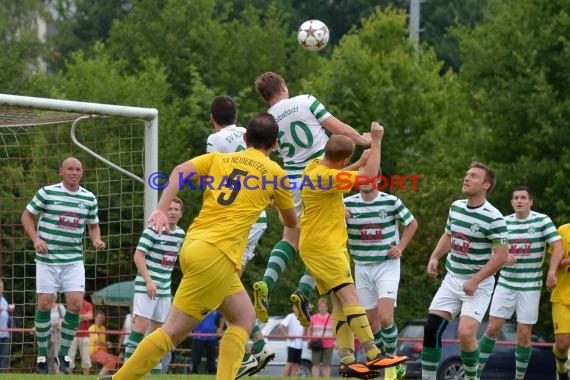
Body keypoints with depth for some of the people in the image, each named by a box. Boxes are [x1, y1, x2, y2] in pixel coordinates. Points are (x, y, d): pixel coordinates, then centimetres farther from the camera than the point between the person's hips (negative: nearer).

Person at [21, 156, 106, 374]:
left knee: (75, 304, -9)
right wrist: (36, 239, -10)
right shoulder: (47, 193, -4)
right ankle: (42, 355, 10)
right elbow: (27, 215, 3)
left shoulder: (89, 198, 6)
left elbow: (93, 225, 19)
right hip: (47, 259, -2)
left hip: (74, 260, 2)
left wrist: (96, 241, -2)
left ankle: (64, 353, 7)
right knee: (45, 305, -4)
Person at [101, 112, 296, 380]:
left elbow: (180, 171, -1)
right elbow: (291, 222, 19)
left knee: (245, 318, 14)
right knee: (174, 330, -6)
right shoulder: (276, 173, 7)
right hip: (217, 255, -7)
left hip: (193, 245, 7)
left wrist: (161, 210, -10)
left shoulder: (218, 159, 17)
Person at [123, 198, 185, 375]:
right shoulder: (153, 230, -11)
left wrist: (165, 280, 17)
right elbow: (138, 256, -14)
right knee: (142, 324, -16)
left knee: (159, 327, 8)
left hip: (164, 287, 7)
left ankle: (156, 369, 13)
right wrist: (149, 281, -20)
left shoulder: (180, 234, 8)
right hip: (146, 286, -7)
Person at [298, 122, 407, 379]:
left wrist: (360, 162, 30)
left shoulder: (316, 168, 8)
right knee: (349, 296, -16)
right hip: (322, 246, -10)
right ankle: (373, 356, -23)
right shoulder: (326, 177, -21)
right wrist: (376, 141, -15)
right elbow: (370, 175, -23)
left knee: (341, 302, 4)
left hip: (325, 244, 10)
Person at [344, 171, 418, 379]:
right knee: (371, 322, 6)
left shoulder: (391, 201, -7)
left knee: (385, 318, -17)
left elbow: (412, 223, 8)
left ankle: (392, 358, 7)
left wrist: (400, 247, -3)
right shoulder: (347, 204, -3)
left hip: (387, 265, -3)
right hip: (362, 268, 3)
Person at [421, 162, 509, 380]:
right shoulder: (456, 207, 5)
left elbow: (501, 256, -18)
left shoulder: (493, 218, -17)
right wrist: (435, 257, 6)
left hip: (478, 285, -6)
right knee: (431, 329, -2)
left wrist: (475, 280, -19)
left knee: (465, 333, -20)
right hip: (452, 280, 7)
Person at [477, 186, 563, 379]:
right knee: (493, 328, -2)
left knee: (524, 335, -1)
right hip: (506, 283, 2)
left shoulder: (542, 220, -5)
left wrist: (552, 272, -22)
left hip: (530, 286, -2)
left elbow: (558, 246, -10)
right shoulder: (505, 222, 4)